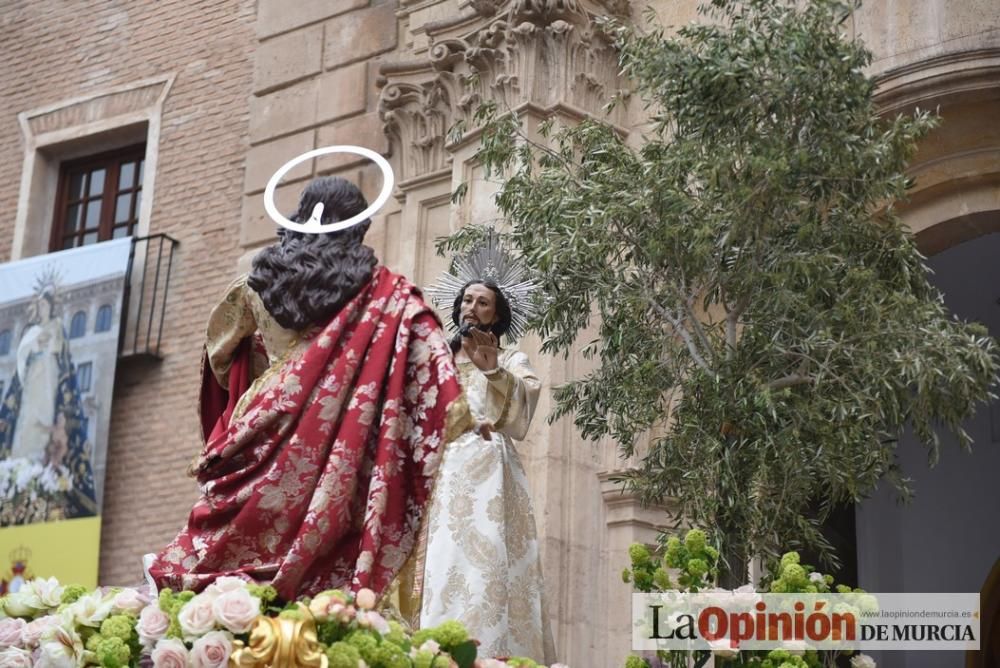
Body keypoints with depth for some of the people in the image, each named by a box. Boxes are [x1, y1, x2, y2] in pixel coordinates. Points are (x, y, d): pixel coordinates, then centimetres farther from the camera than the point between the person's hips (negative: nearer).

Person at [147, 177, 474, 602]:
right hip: (329, 451, -2)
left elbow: (222, 358, 20)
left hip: (262, 440, 2)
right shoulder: (381, 293, 2)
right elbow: (425, 352, -9)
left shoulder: (264, 279, 11)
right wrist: (459, 414, -10)